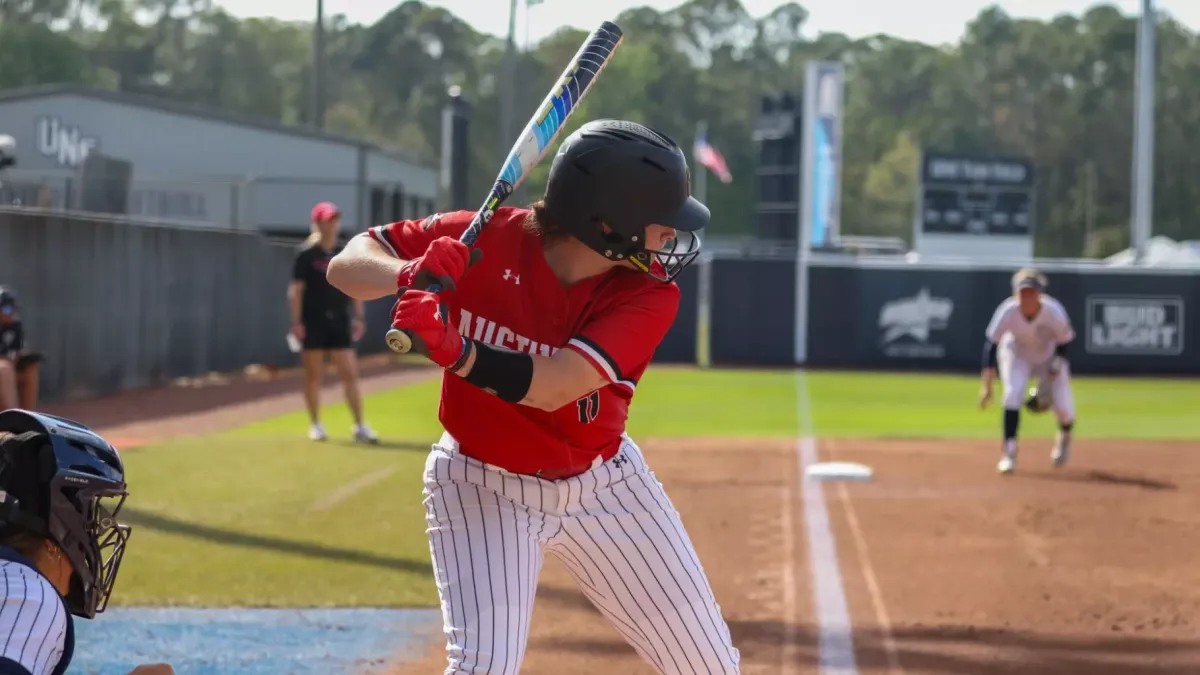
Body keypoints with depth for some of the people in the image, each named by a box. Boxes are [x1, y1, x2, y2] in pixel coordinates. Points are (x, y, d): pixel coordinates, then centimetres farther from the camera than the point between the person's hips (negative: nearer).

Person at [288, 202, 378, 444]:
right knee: (313, 375, 4)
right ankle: (315, 425, 15)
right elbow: (296, 290, -5)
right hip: (313, 322, -3)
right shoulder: (307, 255, -3)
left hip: (339, 322, 3)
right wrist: (296, 322, -12)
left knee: (350, 374, -2)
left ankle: (360, 426, -1)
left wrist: (358, 317, 8)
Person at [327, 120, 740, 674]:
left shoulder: (650, 294, -21)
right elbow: (346, 265, -17)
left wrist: (453, 350, -50)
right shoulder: (485, 242, -22)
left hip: (603, 484, 2)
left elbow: (555, 385, -35)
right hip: (482, 486, -2)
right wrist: (408, 274, -40)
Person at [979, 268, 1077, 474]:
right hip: (1017, 354, 0)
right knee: (1013, 393, -25)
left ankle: (1064, 437, 28)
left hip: (1050, 357, 0)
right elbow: (991, 345, -27)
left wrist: (1050, 379, -22)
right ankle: (1009, 452, -18)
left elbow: (1063, 344, -17)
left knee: (1063, 406, -9)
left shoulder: (1054, 312, -31)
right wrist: (987, 385, -33)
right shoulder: (1008, 311, -31)